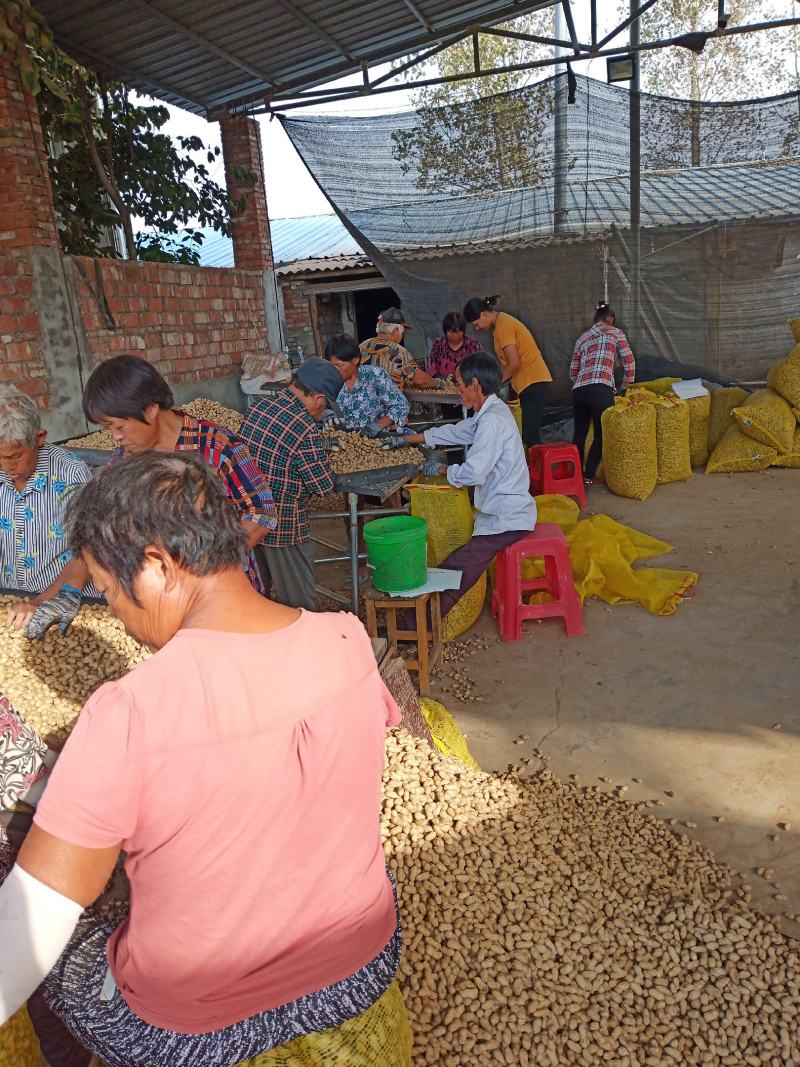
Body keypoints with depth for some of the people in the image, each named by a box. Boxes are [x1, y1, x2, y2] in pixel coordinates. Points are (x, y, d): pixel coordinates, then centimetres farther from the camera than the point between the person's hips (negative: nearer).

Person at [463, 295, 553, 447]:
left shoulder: (503, 325, -13)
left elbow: (514, 363, -18)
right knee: (530, 435, 7)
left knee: (529, 435, -13)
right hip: (533, 383, 10)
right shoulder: (502, 322, 16)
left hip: (532, 383, -10)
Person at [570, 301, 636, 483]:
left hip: (578, 390, 5)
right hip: (601, 389, -5)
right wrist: (625, 388, 23)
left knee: (579, 434, 17)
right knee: (601, 434, 7)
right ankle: (589, 475, 5)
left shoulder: (582, 337, 25)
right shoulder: (615, 333, 14)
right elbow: (629, 363, 11)